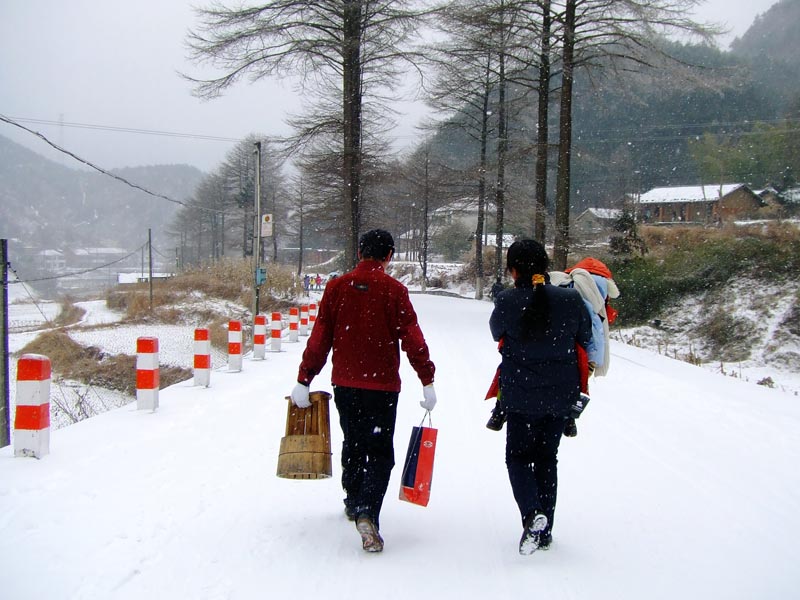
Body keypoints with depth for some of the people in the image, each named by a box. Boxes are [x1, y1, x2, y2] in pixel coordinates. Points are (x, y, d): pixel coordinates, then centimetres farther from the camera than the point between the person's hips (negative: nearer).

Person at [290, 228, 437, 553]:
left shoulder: (336, 287, 0)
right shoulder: (393, 290, -9)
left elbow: (319, 338, 1)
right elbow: (412, 338, -10)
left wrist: (304, 380, 6)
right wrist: (427, 381, -5)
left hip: (345, 383, 4)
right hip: (382, 384, -4)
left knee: (353, 444, 22)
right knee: (380, 452, 0)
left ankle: (353, 502, 38)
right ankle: (367, 513, -19)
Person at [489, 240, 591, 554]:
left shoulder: (507, 301, -16)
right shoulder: (571, 299, -10)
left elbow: (497, 331, 3)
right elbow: (585, 340, 3)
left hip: (520, 395, -3)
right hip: (561, 396, 3)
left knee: (517, 456, 12)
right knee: (547, 458, 16)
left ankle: (531, 513, -13)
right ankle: (544, 530, 19)